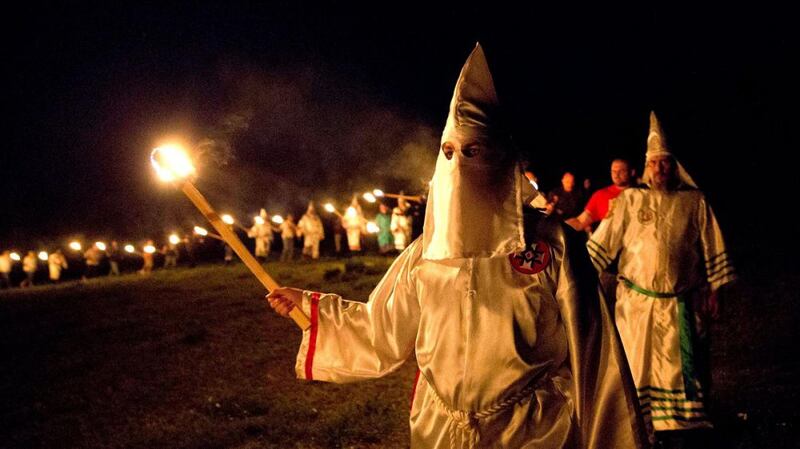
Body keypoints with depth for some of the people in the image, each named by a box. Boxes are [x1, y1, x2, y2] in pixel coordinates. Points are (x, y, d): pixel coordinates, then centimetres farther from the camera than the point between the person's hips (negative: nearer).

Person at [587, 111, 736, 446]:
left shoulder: (694, 202, 3)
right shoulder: (629, 199, 3)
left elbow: (711, 249, 6)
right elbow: (603, 242, -1)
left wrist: (712, 291, 4)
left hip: (679, 304, 0)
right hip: (636, 301, 0)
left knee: (679, 366, 5)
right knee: (638, 363, 4)